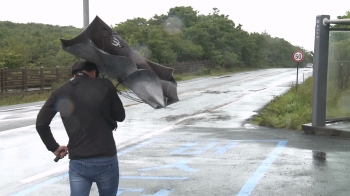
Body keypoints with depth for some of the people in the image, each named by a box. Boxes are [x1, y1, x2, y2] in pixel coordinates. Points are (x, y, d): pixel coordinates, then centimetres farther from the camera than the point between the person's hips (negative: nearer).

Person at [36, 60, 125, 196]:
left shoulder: (61, 92, 4)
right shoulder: (105, 85, -3)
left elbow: (41, 123, 3)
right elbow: (120, 116, 6)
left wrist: (53, 147, 14)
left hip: (78, 162, 1)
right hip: (106, 160, -1)